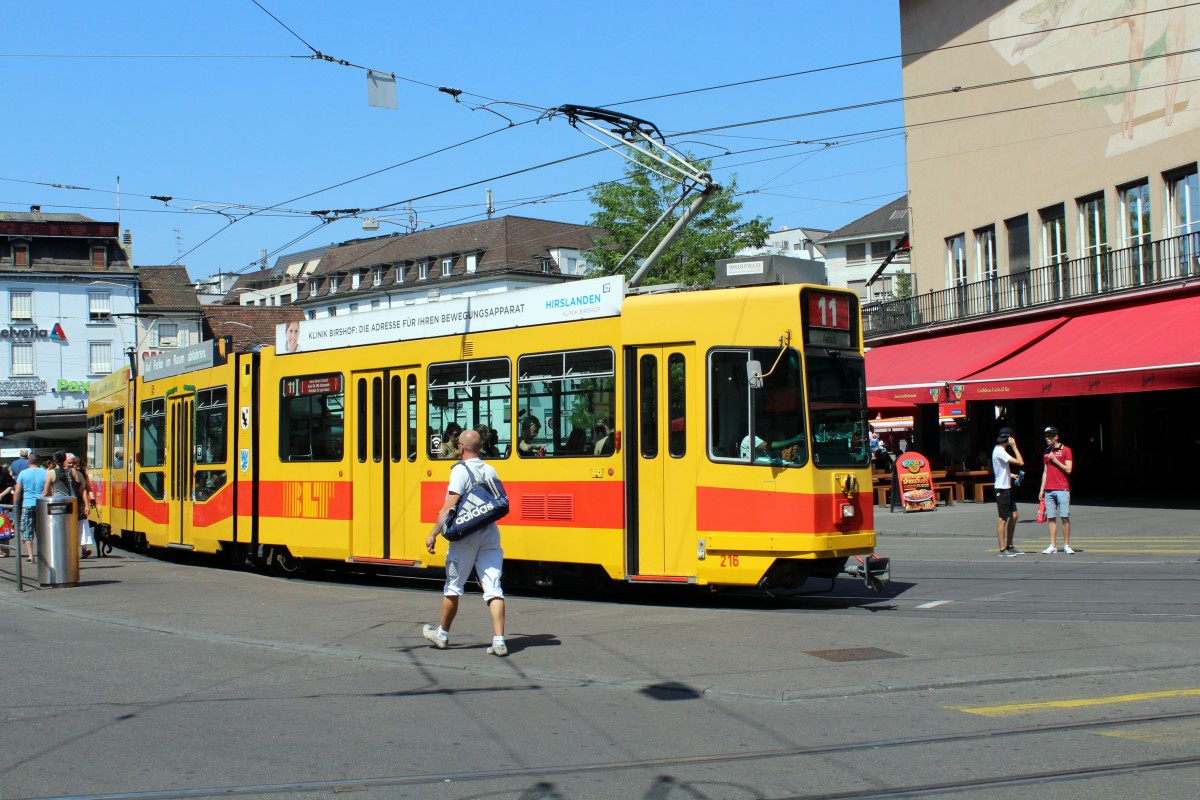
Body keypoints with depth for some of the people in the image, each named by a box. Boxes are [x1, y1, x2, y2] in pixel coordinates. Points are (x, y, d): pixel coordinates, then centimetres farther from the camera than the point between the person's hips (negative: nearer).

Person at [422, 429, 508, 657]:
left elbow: (449, 507, -15)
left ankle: (442, 634, 25)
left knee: (453, 586, 10)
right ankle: (499, 640, -8)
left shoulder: (461, 470, -8)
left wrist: (433, 534, -13)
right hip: (490, 534, 5)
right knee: (493, 588, 0)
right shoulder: (491, 471, 11)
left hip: (465, 535, -5)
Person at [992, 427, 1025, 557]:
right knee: (1003, 518, -5)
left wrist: (1013, 475, 11)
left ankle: (1009, 546, 18)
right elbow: (1020, 462, -23)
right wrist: (1014, 447, -16)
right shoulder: (999, 452, -18)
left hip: (1007, 488, 10)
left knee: (1014, 515, 12)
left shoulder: (999, 450, 14)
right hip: (1002, 489, -10)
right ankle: (1002, 549, 0)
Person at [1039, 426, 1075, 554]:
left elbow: (1068, 470, -7)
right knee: (1051, 518, 3)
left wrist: (1055, 460, -10)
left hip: (1062, 489, -5)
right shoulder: (1046, 452, 15)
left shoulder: (1066, 450, -1)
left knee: (1065, 517, -5)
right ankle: (1053, 546, 5)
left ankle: (1067, 545, 0)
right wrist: (1042, 489, 13)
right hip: (1049, 490, 5)